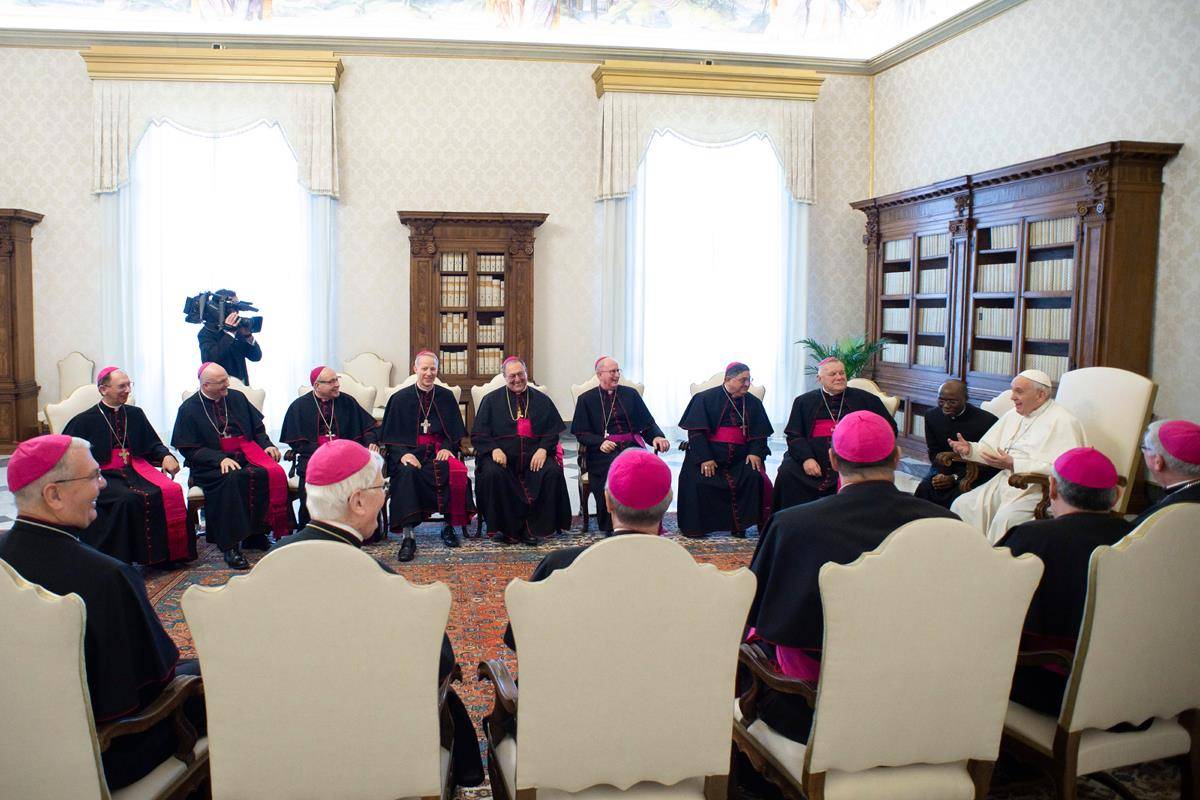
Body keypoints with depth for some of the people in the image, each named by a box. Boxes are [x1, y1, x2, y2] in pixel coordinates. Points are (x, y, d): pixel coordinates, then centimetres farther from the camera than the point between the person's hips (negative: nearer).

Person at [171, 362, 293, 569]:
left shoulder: (237, 398, 14)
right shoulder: (189, 409, 1)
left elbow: (257, 428, 21)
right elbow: (190, 449, -5)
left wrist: (266, 445, 0)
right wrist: (220, 459, -19)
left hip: (247, 454, 4)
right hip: (211, 464, -4)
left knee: (273, 474, -28)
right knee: (230, 479, -38)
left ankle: (258, 534, -17)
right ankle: (230, 546, -30)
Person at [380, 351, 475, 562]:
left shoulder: (446, 397, 12)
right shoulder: (400, 398, 7)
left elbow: (455, 431, 12)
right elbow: (391, 435, 4)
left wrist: (447, 448, -9)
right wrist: (403, 453, -16)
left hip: (439, 451, 1)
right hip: (409, 450, -1)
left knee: (456, 470, -32)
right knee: (406, 472, -36)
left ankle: (449, 527, -16)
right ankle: (408, 536, -36)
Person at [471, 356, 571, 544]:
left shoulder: (541, 400, 16)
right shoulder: (491, 400, 13)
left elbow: (553, 430, 11)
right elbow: (478, 434, 7)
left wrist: (543, 449, -9)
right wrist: (493, 449, -13)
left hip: (534, 454, 1)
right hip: (501, 453, -1)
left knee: (553, 472, -28)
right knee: (492, 473, -34)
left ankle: (533, 527, -14)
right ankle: (506, 528, -16)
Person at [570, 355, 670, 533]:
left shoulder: (630, 394, 18)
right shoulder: (586, 399, 12)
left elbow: (647, 423, 16)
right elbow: (581, 433, 5)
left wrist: (657, 437, -6)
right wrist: (600, 442, -14)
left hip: (632, 445, 2)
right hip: (604, 452, -2)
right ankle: (612, 527, -24)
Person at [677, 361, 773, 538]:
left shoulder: (753, 403, 10)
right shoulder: (705, 398, -1)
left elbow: (759, 434, 12)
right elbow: (696, 431, -7)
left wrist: (755, 453, -8)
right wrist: (705, 458, -17)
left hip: (740, 457, 3)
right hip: (707, 455, -3)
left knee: (755, 477, -23)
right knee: (699, 482, -26)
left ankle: (739, 524, -11)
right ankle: (693, 526, -5)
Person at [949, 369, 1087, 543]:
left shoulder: (1063, 421, -9)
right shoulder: (1014, 415, 18)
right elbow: (990, 449, 20)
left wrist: (1013, 464, -23)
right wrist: (969, 449, -2)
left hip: (1039, 488, -8)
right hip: (1004, 481, 8)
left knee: (1005, 518, -32)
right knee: (962, 505, -11)